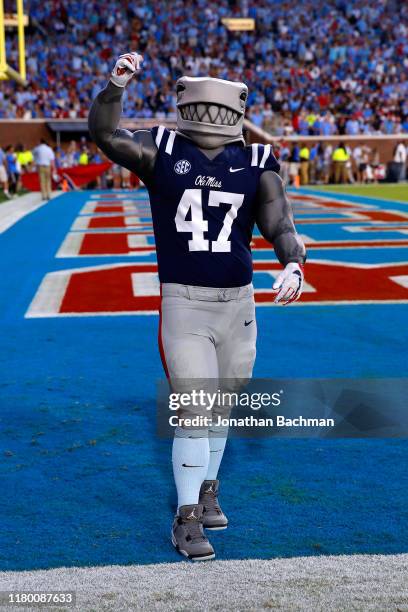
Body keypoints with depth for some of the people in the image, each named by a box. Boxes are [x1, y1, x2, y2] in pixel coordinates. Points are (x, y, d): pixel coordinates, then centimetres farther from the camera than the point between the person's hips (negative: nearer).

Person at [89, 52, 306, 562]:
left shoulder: (256, 164, 2)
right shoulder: (161, 150, -1)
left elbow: (280, 225, -5)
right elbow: (102, 133, -12)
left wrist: (293, 266, -25)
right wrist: (116, 85, -29)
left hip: (238, 304, 3)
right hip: (183, 305, -3)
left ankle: (206, 489, 39)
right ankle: (187, 519, 10)